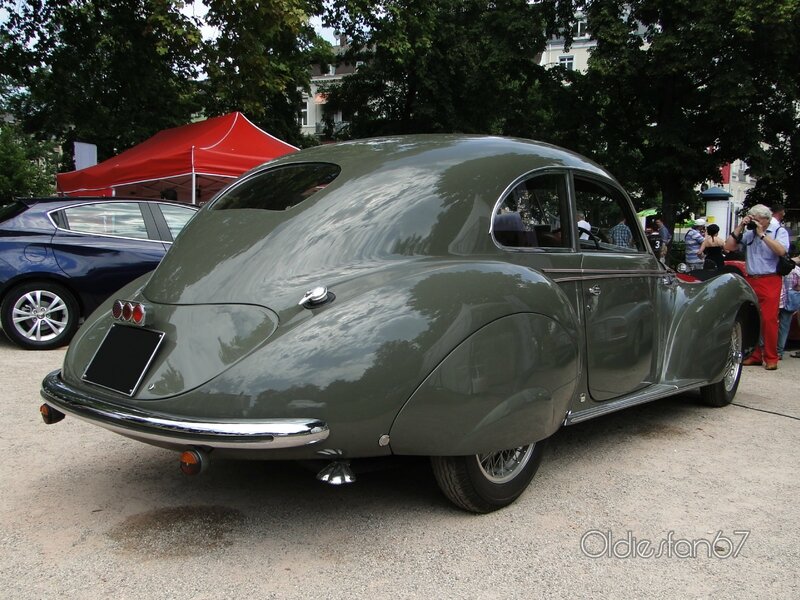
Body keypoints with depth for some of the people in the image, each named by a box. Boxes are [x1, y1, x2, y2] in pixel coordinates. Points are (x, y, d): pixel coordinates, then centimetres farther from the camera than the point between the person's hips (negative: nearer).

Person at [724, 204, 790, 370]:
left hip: (770, 281, -4)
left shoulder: (779, 231, 4)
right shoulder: (748, 233, 11)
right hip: (750, 280, 4)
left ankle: (771, 358, 3)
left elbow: (781, 251, -14)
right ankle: (754, 355, 14)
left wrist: (762, 234, -11)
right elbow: (728, 246, 8)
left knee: (769, 320, -6)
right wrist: (739, 228, 1)